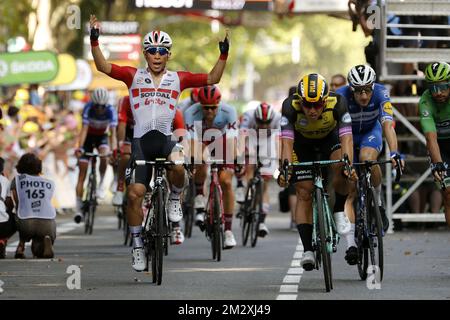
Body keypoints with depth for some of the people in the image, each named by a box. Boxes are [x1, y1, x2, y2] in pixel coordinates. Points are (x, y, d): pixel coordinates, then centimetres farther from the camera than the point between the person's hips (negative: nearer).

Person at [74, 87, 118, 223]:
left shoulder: (111, 111, -27)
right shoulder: (88, 108, -28)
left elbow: (113, 132, -32)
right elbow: (84, 129, -35)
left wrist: (114, 149, -47)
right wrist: (79, 147, -48)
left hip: (102, 136, 1)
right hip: (89, 136, -1)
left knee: (104, 155, -34)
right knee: (82, 173, -9)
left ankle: (101, 184, -9)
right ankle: (79, 208, -9)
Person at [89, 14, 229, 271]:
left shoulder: (178, 79, 10)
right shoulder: (134, 76, 8)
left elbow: (213, 78, 8)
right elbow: (103, 66, 0)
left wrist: (224, 54, -3)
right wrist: (95, 41, -12)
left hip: (166, 138, 0)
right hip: (141, 139, 1)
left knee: (178, 167, -34)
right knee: (135, 194, -10)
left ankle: (175, 198, 0)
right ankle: (137, 244, 6)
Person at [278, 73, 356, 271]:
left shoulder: (337, 103, -35)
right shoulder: (290, 106, -35)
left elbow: (346, 137, -42)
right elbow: (287, 141, -40)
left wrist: (348, 164, -59)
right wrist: (285, 168, -55)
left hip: (330, 139, 0)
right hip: (303, 144, 0)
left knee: (342, 168, -30)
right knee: (304, 193, -10)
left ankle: (339, 212, -6)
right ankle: (307, 250, -7)